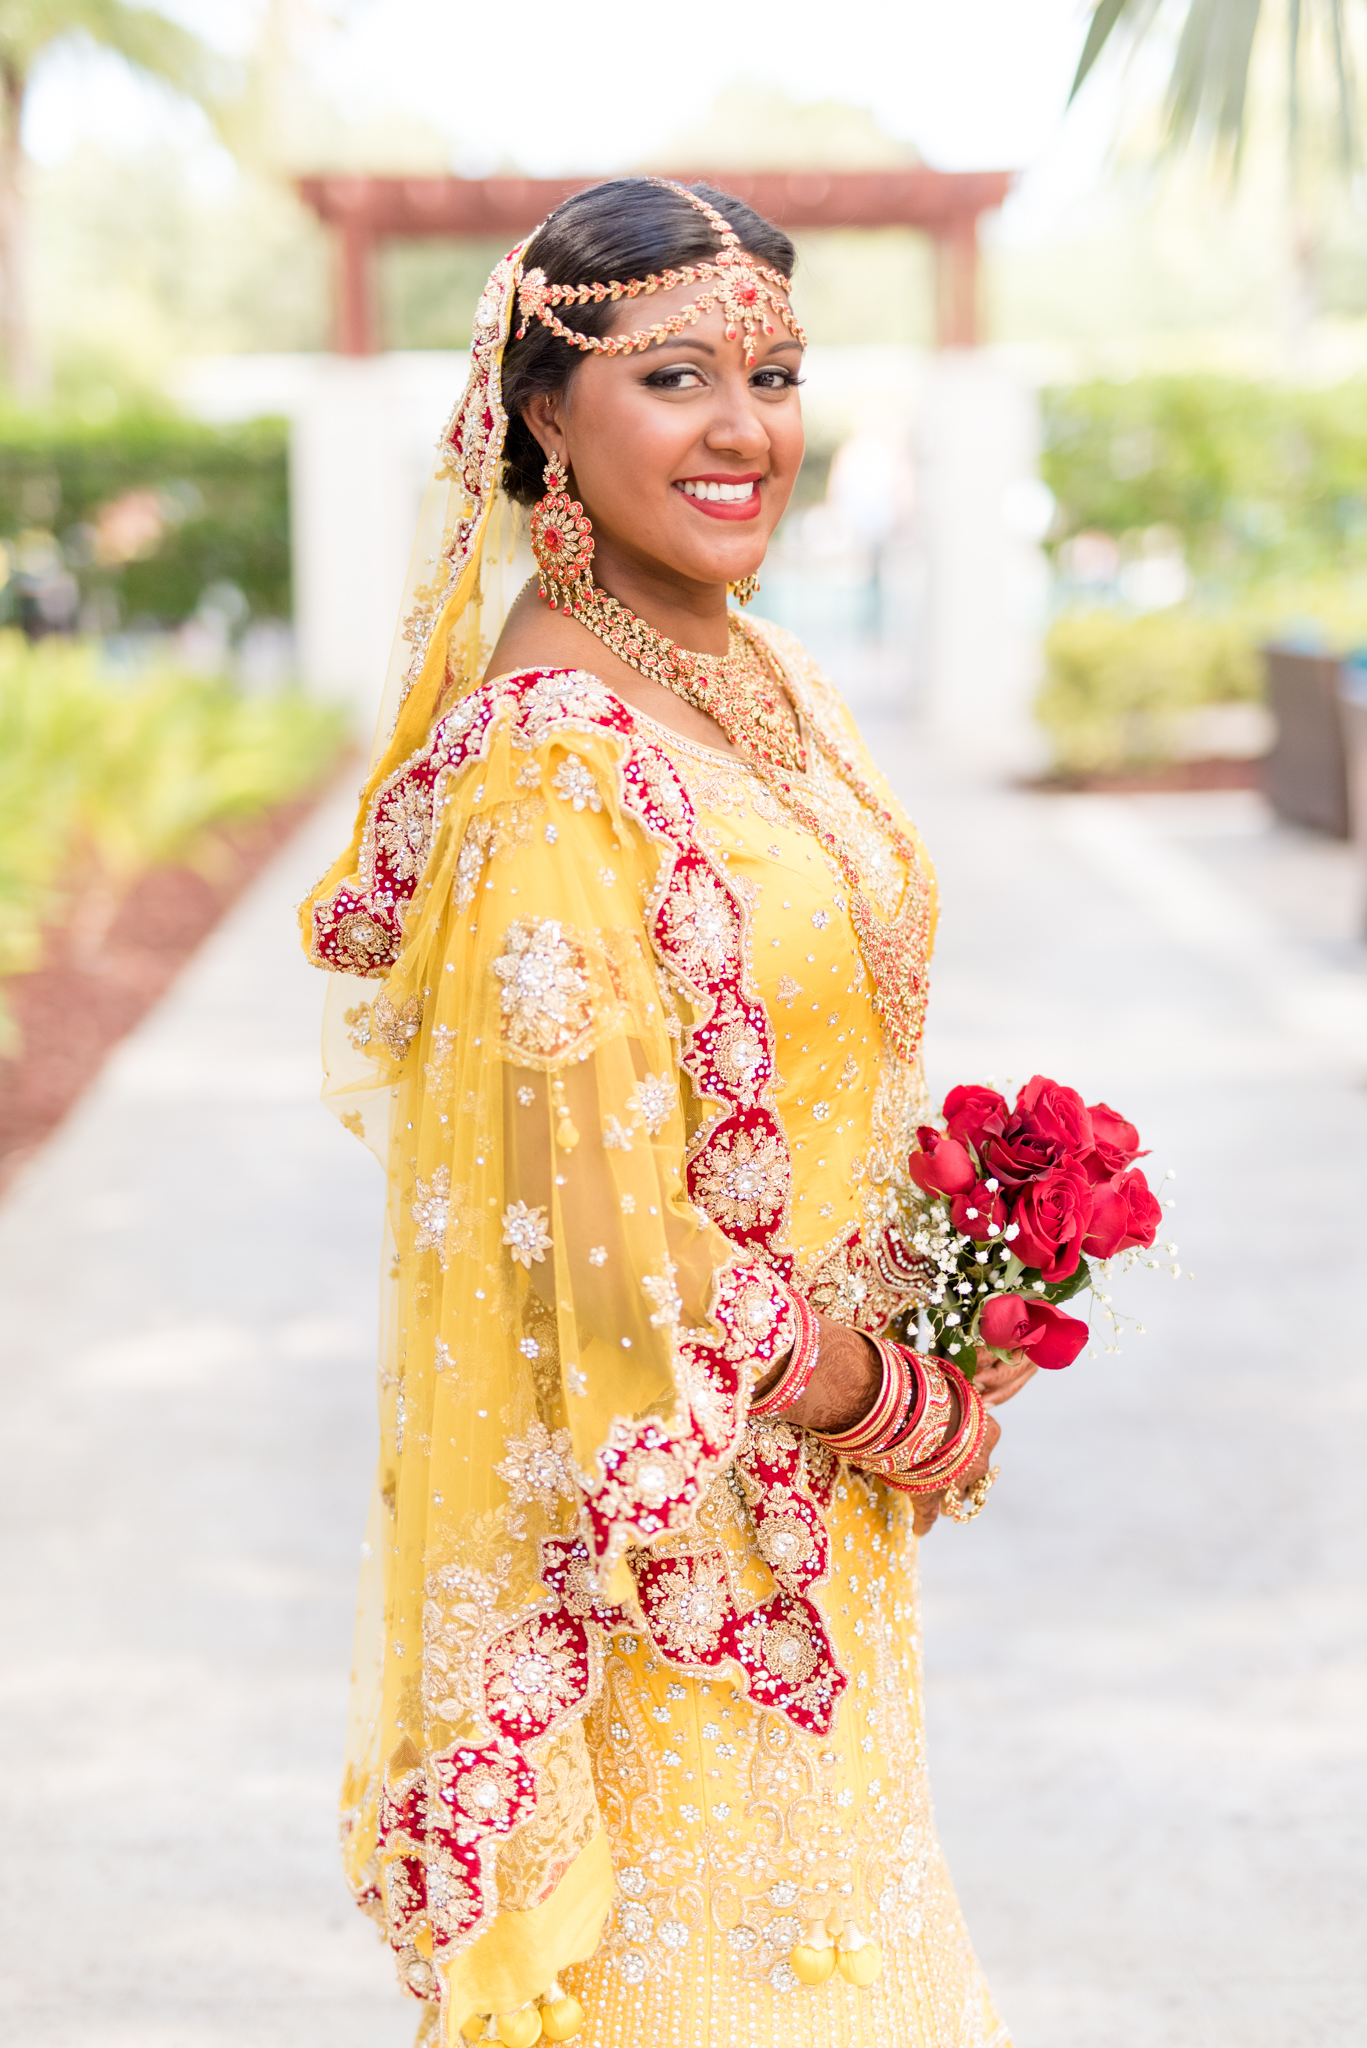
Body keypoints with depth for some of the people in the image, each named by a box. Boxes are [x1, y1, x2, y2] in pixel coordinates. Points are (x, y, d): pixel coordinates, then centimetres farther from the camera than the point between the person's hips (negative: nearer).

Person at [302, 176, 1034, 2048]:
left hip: (814, 1460, 8)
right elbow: (606, 1223, -25)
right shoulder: (555, 755, -24)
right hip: (662, 1503, -8)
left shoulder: (750, 668, 4)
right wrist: (901, 1412, -12)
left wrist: (921, 1344, 3)